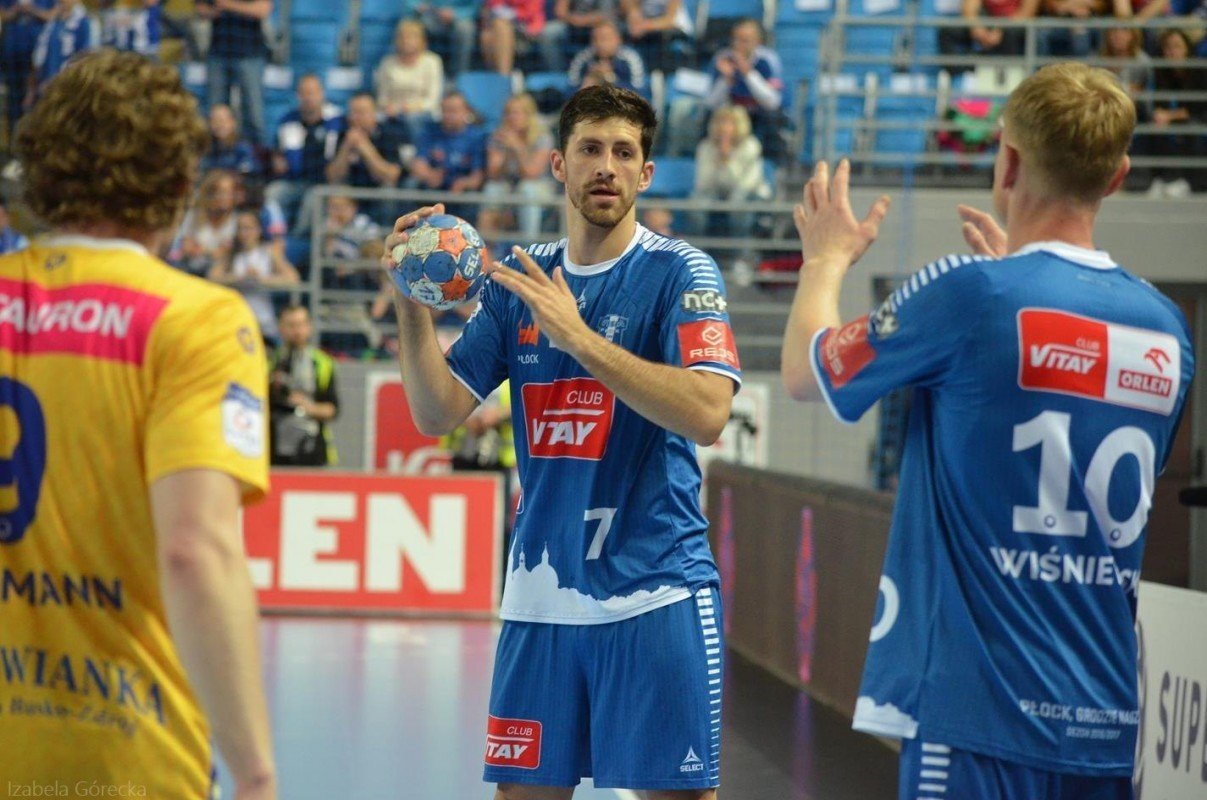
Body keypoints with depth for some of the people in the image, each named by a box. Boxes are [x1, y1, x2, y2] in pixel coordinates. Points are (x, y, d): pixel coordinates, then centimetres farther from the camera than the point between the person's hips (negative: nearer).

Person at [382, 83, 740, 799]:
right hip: (540, 597, 4)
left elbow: (707, 414, -20)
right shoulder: (519, 281, 10)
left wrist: (580, 337, -24)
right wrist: (413, 304, -8)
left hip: (655, 590, -4)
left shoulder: (680, 273, -5)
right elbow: (439, 414, 6)